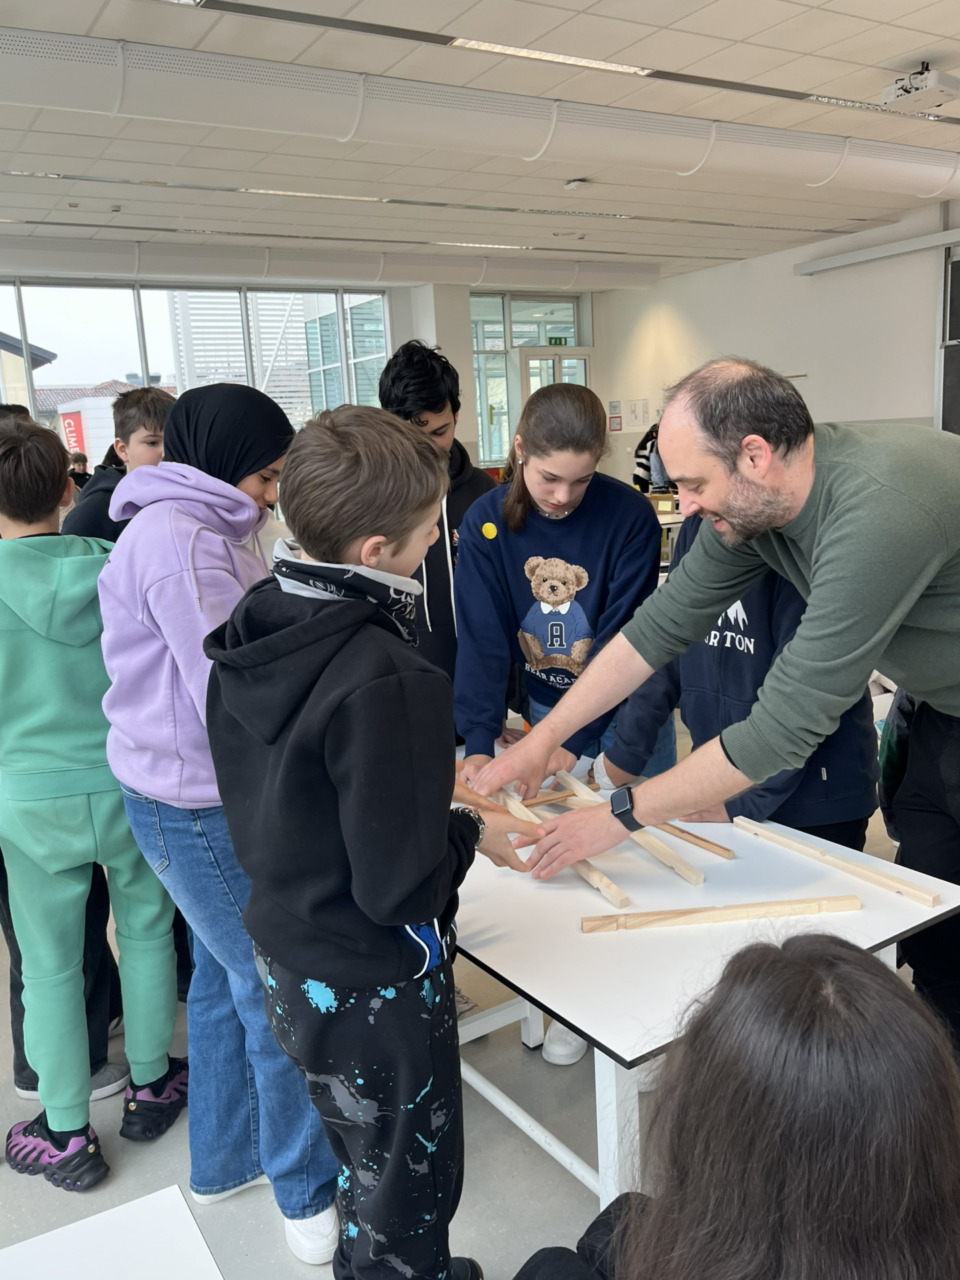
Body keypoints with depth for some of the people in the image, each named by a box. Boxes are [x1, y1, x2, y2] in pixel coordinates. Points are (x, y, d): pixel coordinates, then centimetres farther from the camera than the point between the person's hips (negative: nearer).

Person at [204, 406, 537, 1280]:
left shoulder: (248, 632, -5)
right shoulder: (385, 680, -31)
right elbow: (400, 886, -27)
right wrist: (474, 834, -9)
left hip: (285, 955, 8)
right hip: (372, 986, -8)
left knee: (362, 1163, 30)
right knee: (408, 1193, 18)